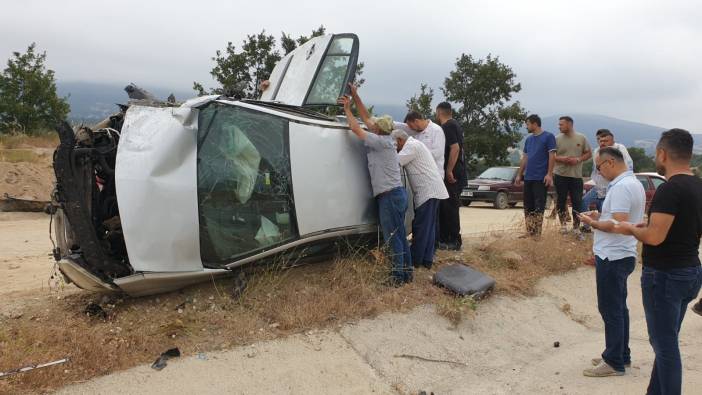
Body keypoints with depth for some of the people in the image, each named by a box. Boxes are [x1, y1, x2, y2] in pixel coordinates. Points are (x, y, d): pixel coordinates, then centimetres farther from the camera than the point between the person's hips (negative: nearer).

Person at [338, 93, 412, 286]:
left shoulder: (381, 141, -14)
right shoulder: (385, 139, 12)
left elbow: (356, 128, -13)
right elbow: (366, 117, 19)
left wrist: (347, 109, 0)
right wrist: (355, 96, 19)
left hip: (389, 195, -10)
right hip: (397, 193, 10)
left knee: (393, 237, -4)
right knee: (399, 235, 14)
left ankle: (398, 276, 1)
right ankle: (406, 273, 22)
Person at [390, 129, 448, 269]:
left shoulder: (412, 146, -11)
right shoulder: (413, 145, 22)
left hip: (428, 191, -10)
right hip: (430, 191, 10)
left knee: (421, 227, -3)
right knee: (428, 227, 11)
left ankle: (415, 259, 4)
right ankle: (427, 260, 15)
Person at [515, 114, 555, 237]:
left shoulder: (548, 136, -4)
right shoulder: (528, 139, 15)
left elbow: (552, 156, -9)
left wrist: (549, 174, -16)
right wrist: (519, 175, 15)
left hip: (541, 178, -7)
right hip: (528, 178, 7)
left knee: (539, 207, -4)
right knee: (528, 207, 9)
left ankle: (537, 234, -1)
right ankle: (529, 233, 15)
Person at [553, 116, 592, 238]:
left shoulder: (581, 138, 1)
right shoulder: (557, 139, 0)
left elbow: (589, 153, 5)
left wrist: (578, 160, -12)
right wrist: (561, 159, -16)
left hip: (576, 176, 0)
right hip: (560, 175, 0)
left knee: (577, 202, 2)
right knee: (561, 201, 8)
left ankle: (576, 228, 11)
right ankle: (563, 224, 23)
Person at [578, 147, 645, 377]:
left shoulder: (621, 187, -20)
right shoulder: (634, 183, 13)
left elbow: (619, 224, -26)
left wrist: (593, 223, -13)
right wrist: (601, 216, 13)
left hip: (613, 257, -11)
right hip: (621, 255, 11)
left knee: (611, 310, -1)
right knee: (618, 308, 18)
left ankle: (614, 362, 9)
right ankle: (622, 355, 29)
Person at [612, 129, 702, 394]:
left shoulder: (670, 189, -21)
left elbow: (654, 237, -26)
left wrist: (631, 229, -7)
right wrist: (650, 225, 16)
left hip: (665, 275, -9)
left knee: (665, 344, 2)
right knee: (666, 341, 19)